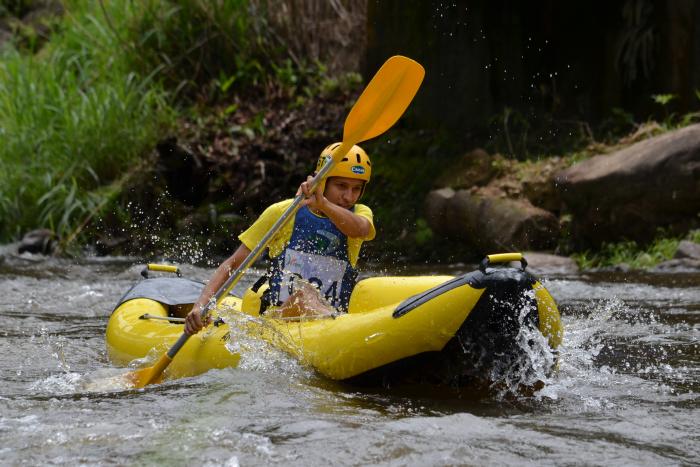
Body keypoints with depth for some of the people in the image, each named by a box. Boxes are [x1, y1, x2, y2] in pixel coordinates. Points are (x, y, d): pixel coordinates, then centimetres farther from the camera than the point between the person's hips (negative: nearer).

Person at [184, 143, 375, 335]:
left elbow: (359, 229, -16)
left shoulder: (360, 213, 12)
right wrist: (200, 306, -10)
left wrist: (323, 204, -36)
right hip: (275, 318, -3)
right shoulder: (283, 212, 7)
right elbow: (232, 265, 7)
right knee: (303, 293, -37)